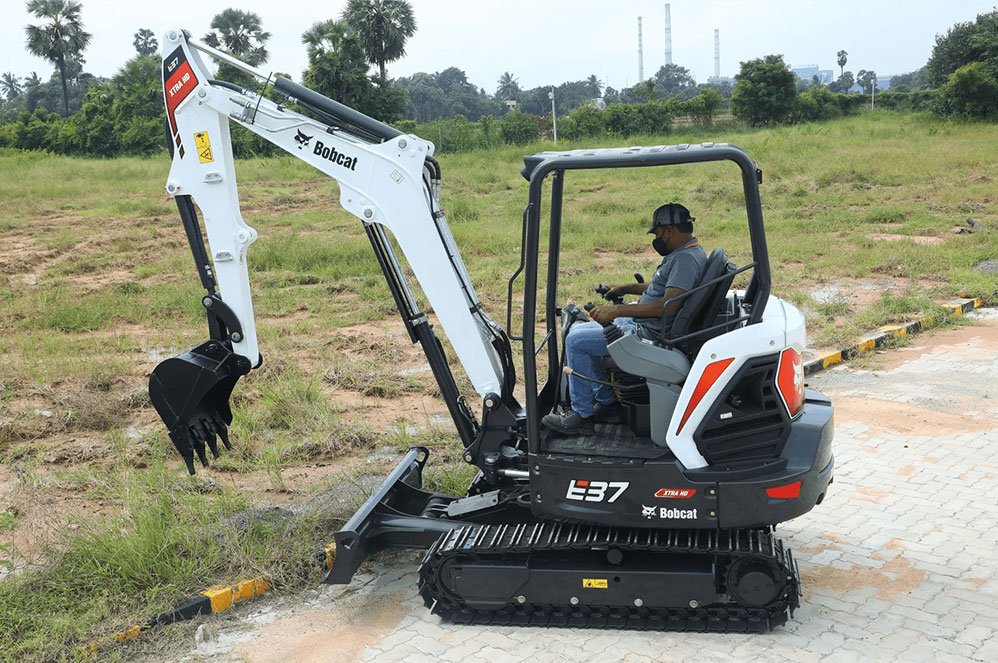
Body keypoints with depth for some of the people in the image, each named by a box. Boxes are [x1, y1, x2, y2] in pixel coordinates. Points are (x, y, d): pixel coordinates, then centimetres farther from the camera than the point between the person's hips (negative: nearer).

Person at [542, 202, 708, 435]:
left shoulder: (686, 258, -20)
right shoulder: (682, 252, 13)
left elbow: (668, 305, -31)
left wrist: (617, 310, -30)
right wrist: (626, 288, 20)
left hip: (651, 333, -11)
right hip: (641, 323, 11)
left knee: (576, 341, -13)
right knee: (578, 330, 15)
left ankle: (582, 416, -5)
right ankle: (606, 403, 16)